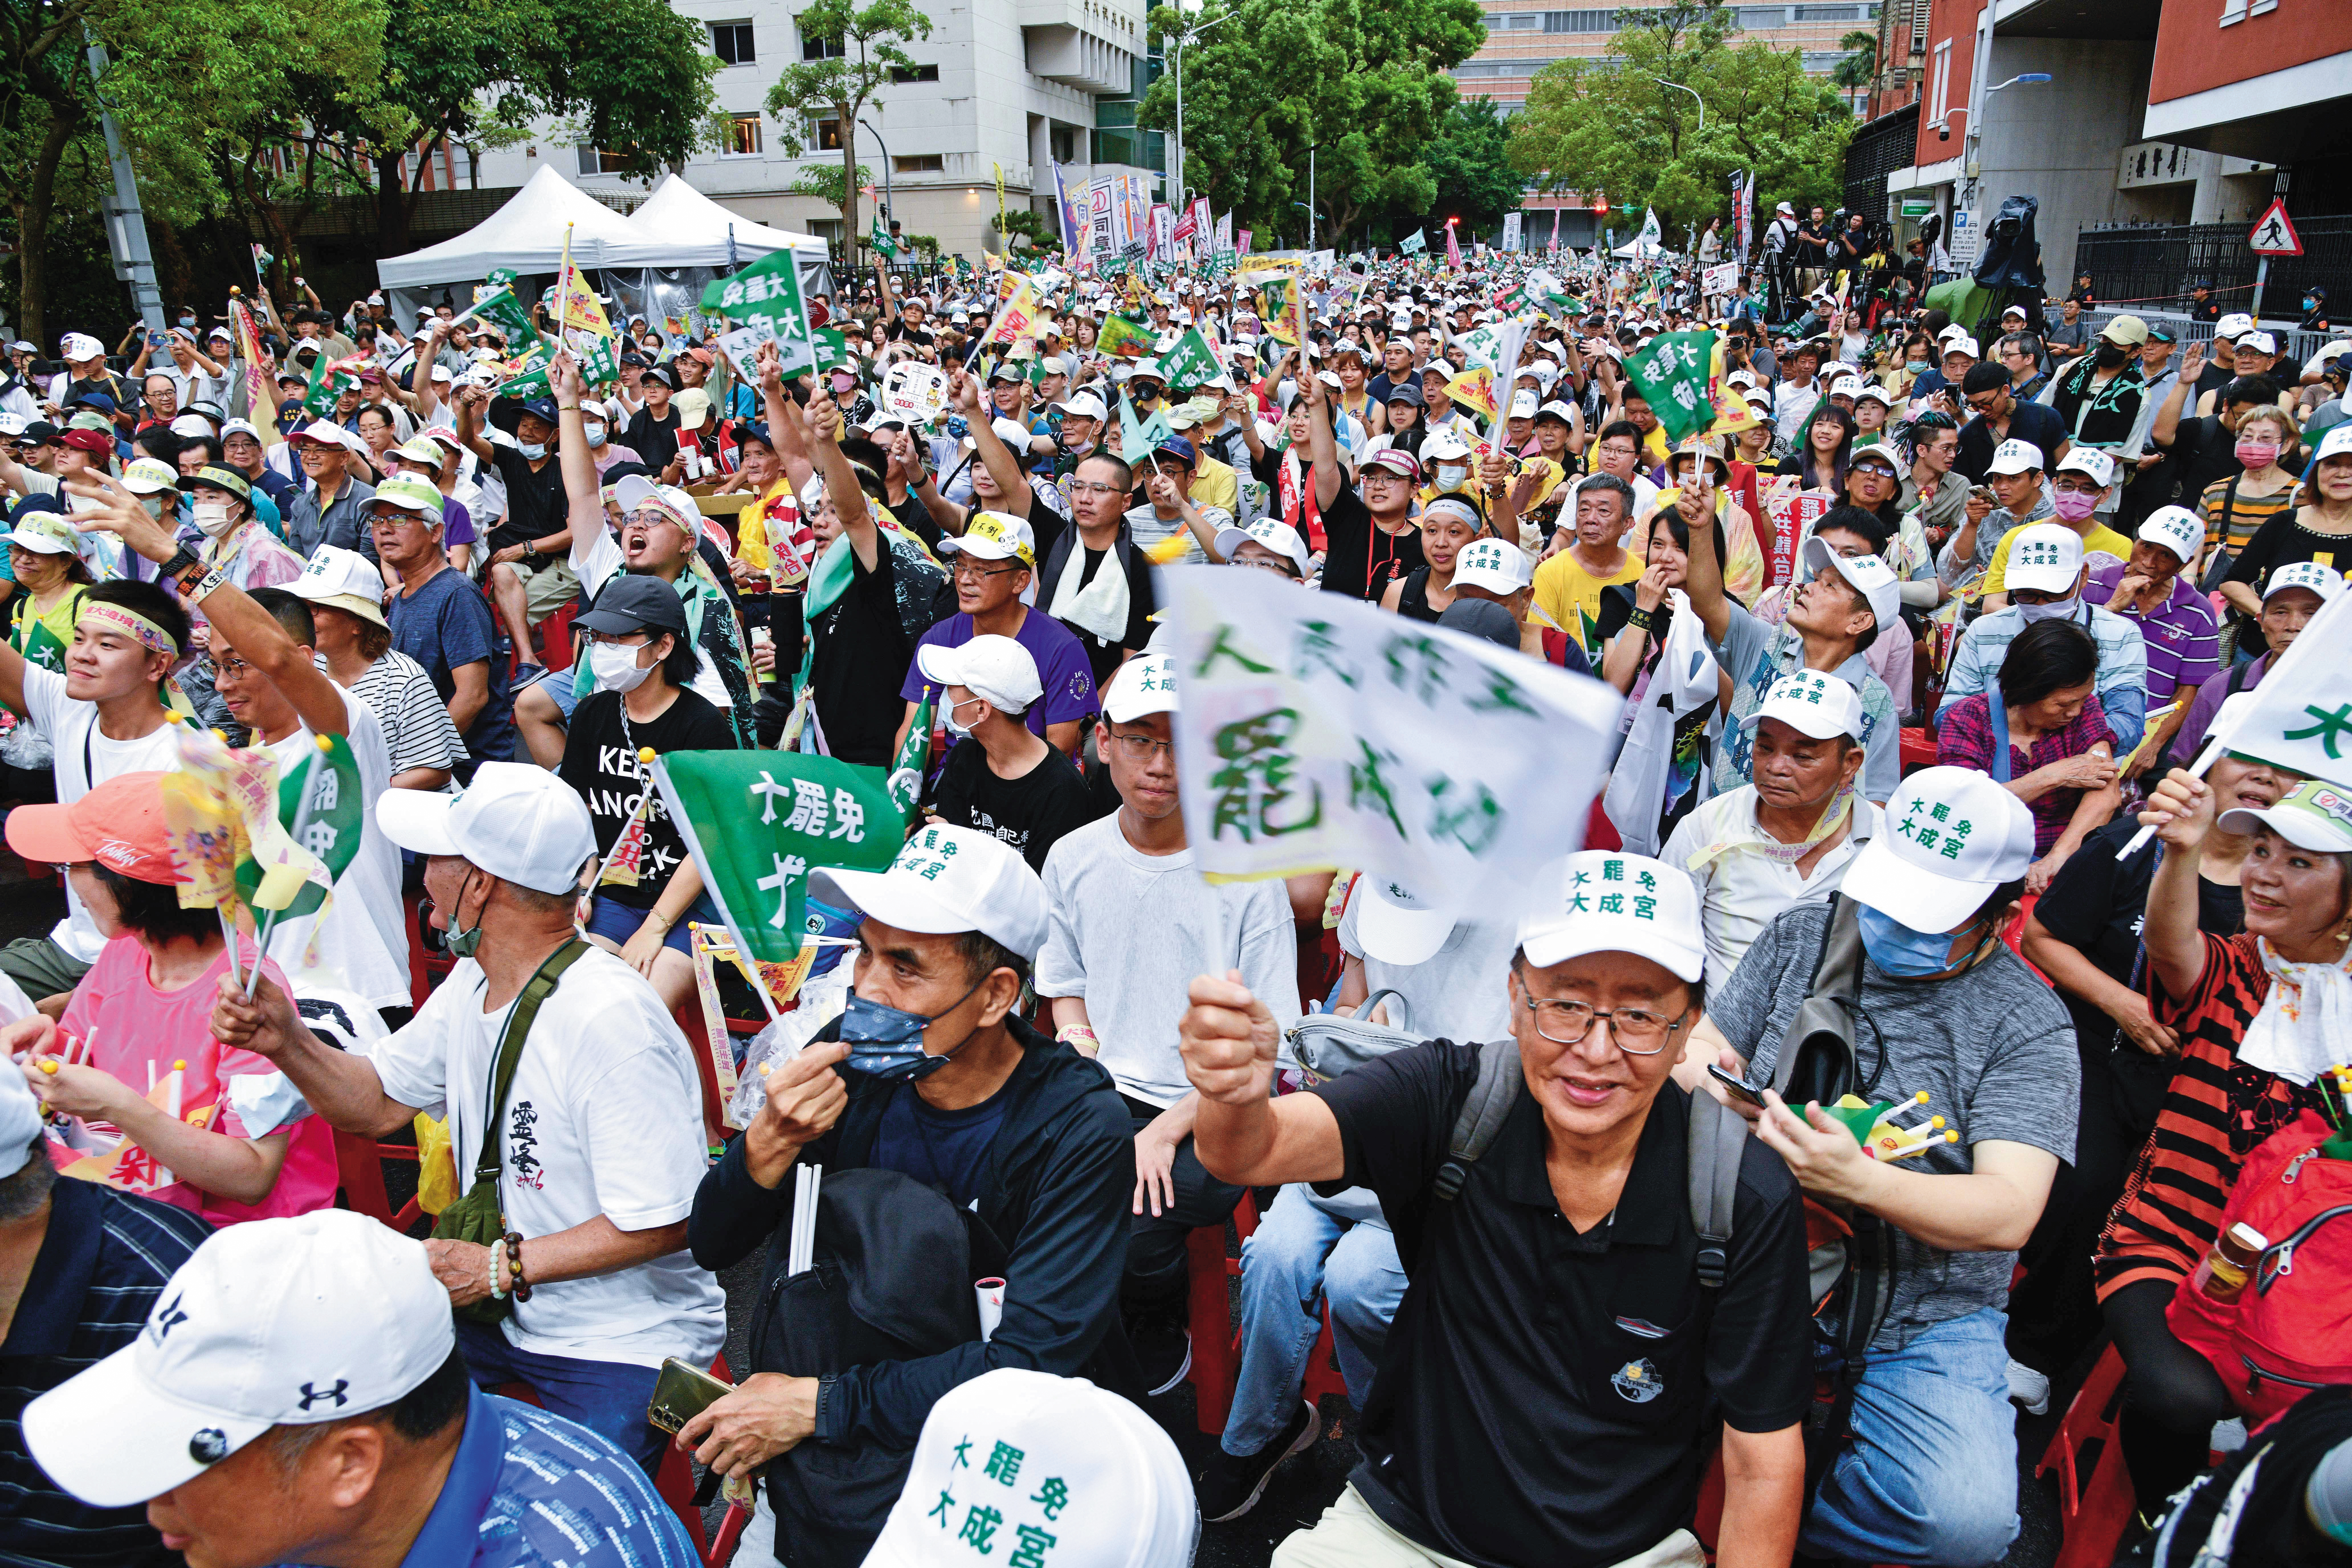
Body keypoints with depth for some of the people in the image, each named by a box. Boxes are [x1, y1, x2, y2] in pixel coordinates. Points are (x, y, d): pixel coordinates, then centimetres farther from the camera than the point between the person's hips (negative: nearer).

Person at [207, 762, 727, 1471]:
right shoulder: (475, 982, 3)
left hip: (623, 1341, -8)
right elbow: (379, 1102, 16)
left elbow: (663, 1224, -25)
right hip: (498, 1307, 8)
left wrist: (498, 1267, -20)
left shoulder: (612, 1021, -28)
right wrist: (285, 1042, -2)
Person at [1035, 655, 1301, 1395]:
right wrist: (1081, 1061, -3)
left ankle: (1159, 1356, 7)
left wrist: (1168, 1131, -15)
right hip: (1103, 1097, 4)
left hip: (1211, 1120, -3)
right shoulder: (1073, 860, 5)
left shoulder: (1248, 873, -8)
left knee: (1130, 1227, -29)